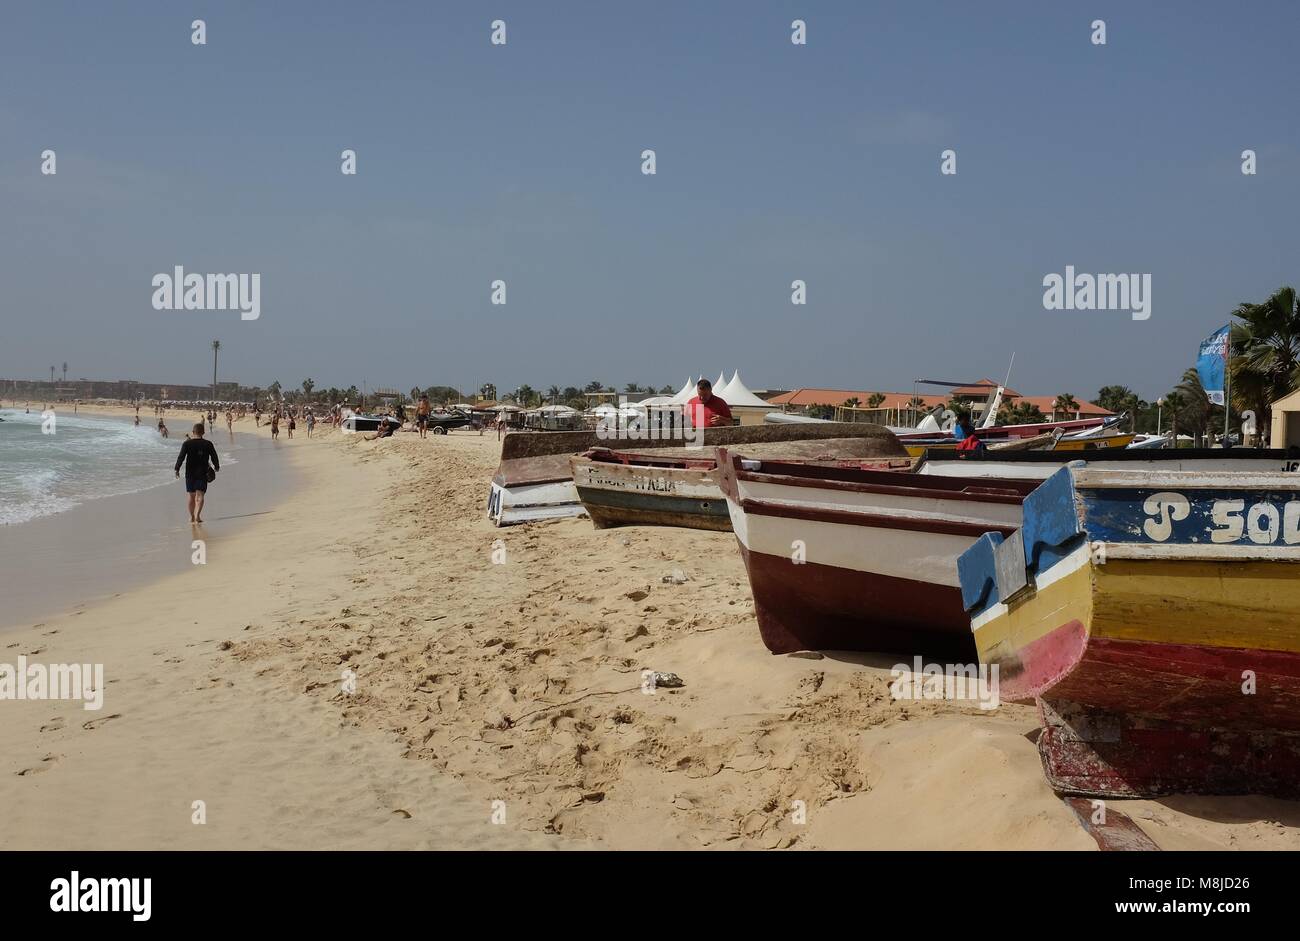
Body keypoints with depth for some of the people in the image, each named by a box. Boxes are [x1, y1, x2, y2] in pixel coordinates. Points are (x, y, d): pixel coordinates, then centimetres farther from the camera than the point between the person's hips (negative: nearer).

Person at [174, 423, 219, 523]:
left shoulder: (187, 443, -5)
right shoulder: (208, 444, -3)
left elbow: (181, 457, -10)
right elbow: (214, 457, 3)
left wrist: (177, 469, -3)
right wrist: (217, 467, 20)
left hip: (190, 473, 1)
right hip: (202, 473, -1)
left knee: (191, 495, 13)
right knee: (200, 495, -3)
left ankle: (192, 516, 22)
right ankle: (197, 515, -21)